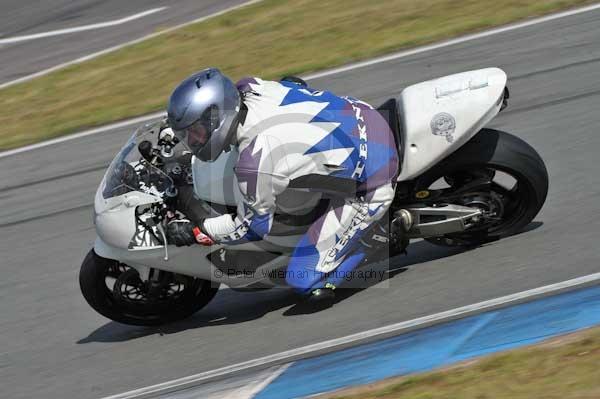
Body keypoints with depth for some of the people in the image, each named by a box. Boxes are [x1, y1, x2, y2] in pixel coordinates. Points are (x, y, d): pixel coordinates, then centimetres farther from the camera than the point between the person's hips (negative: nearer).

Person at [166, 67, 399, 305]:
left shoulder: (255, 163, -29)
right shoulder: (249, 88, -8)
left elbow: (251, 227, -13)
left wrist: (194, 232, -1)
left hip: (370, 186, -8)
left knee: (305, 279, -8)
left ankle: (377, 228, 4)